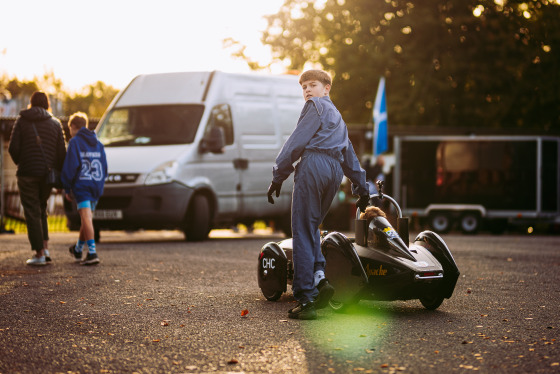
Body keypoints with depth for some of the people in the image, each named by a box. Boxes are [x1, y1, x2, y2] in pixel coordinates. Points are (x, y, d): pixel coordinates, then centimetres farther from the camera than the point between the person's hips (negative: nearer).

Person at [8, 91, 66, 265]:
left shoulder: (22, 121, 0)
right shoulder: (55, 123, 6)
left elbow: (13, 148, -6)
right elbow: (61, 152, 2)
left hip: (27, 173, -3)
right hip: (48, 173, 3)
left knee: (32, 213, 1)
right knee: (41, 209, 19)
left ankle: (39, 253, -1)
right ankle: (45, 247, 9)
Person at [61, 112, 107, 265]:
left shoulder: (75, 142, -4)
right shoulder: (98, 143, 15)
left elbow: (70, 166, -8)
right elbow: (104, 167, 15)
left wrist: (67, 189, -3)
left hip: (81, 185, -6)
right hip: (97, 186, 6)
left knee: (86, 218, -13)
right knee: (87, 218, 17)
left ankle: (92, 253, -24)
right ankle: (78, 249, 34)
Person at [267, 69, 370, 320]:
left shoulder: (316, 106, 6)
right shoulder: (337, 116, 33)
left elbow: (296, 141, -3)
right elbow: (350, 155, 36)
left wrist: (278, 176, -4)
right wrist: (361, 188, 41)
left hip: (314, 163, -8)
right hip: (336, 171, 8)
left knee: (303, 232, -8)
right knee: (311, 228, 16)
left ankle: (305, 300, -13)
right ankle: (318, 276, -9)